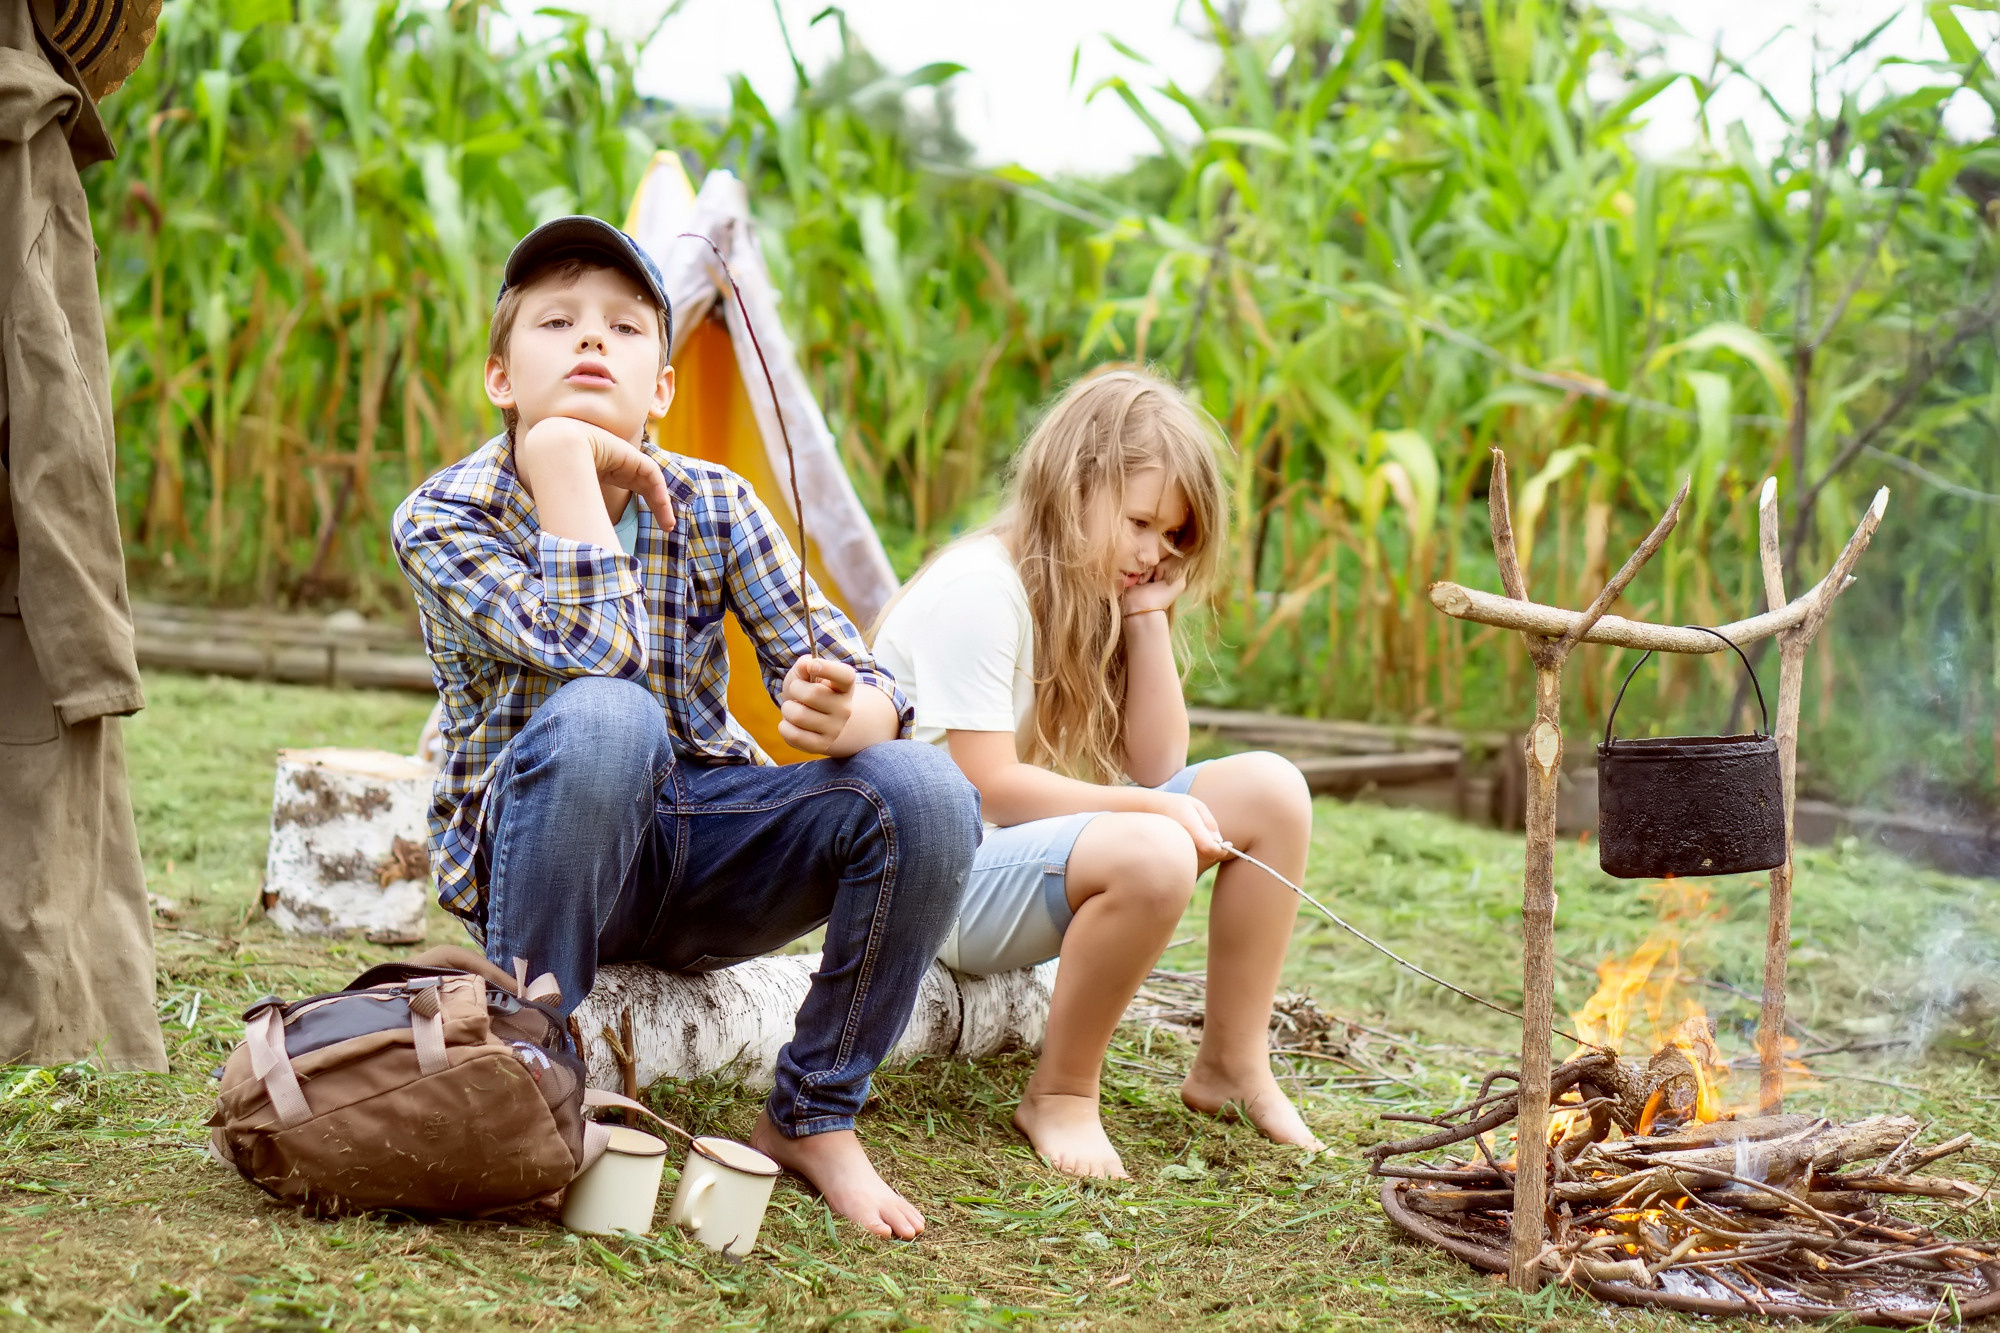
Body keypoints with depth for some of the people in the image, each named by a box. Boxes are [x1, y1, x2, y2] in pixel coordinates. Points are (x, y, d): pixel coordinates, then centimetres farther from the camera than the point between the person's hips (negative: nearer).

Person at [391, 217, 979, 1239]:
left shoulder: (711, 504, -3)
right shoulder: (443, 516, -12)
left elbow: (870, 687, -11)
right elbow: (594, 653, -30)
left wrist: (841, 712, -36)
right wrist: (559, 450, -25)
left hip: (699, 839, 4)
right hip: (530, 842, -3)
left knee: (926, 796, -23)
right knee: (602, 716, -38)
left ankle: (813, 1118, -3)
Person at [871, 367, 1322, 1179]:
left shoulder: (1093, 593, 9)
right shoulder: (979, 590, -18)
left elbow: (1156, 766, 4)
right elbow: (990, 789, -21)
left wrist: (1148, 620, -3)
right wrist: (1149, 808, -22)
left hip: (1044, 840, 9)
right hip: (937, 876, -9)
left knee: (1270, 792, -3)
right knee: (1150, 855, -36)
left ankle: (1232, 1065, 7)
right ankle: (1060, 1095, -14)